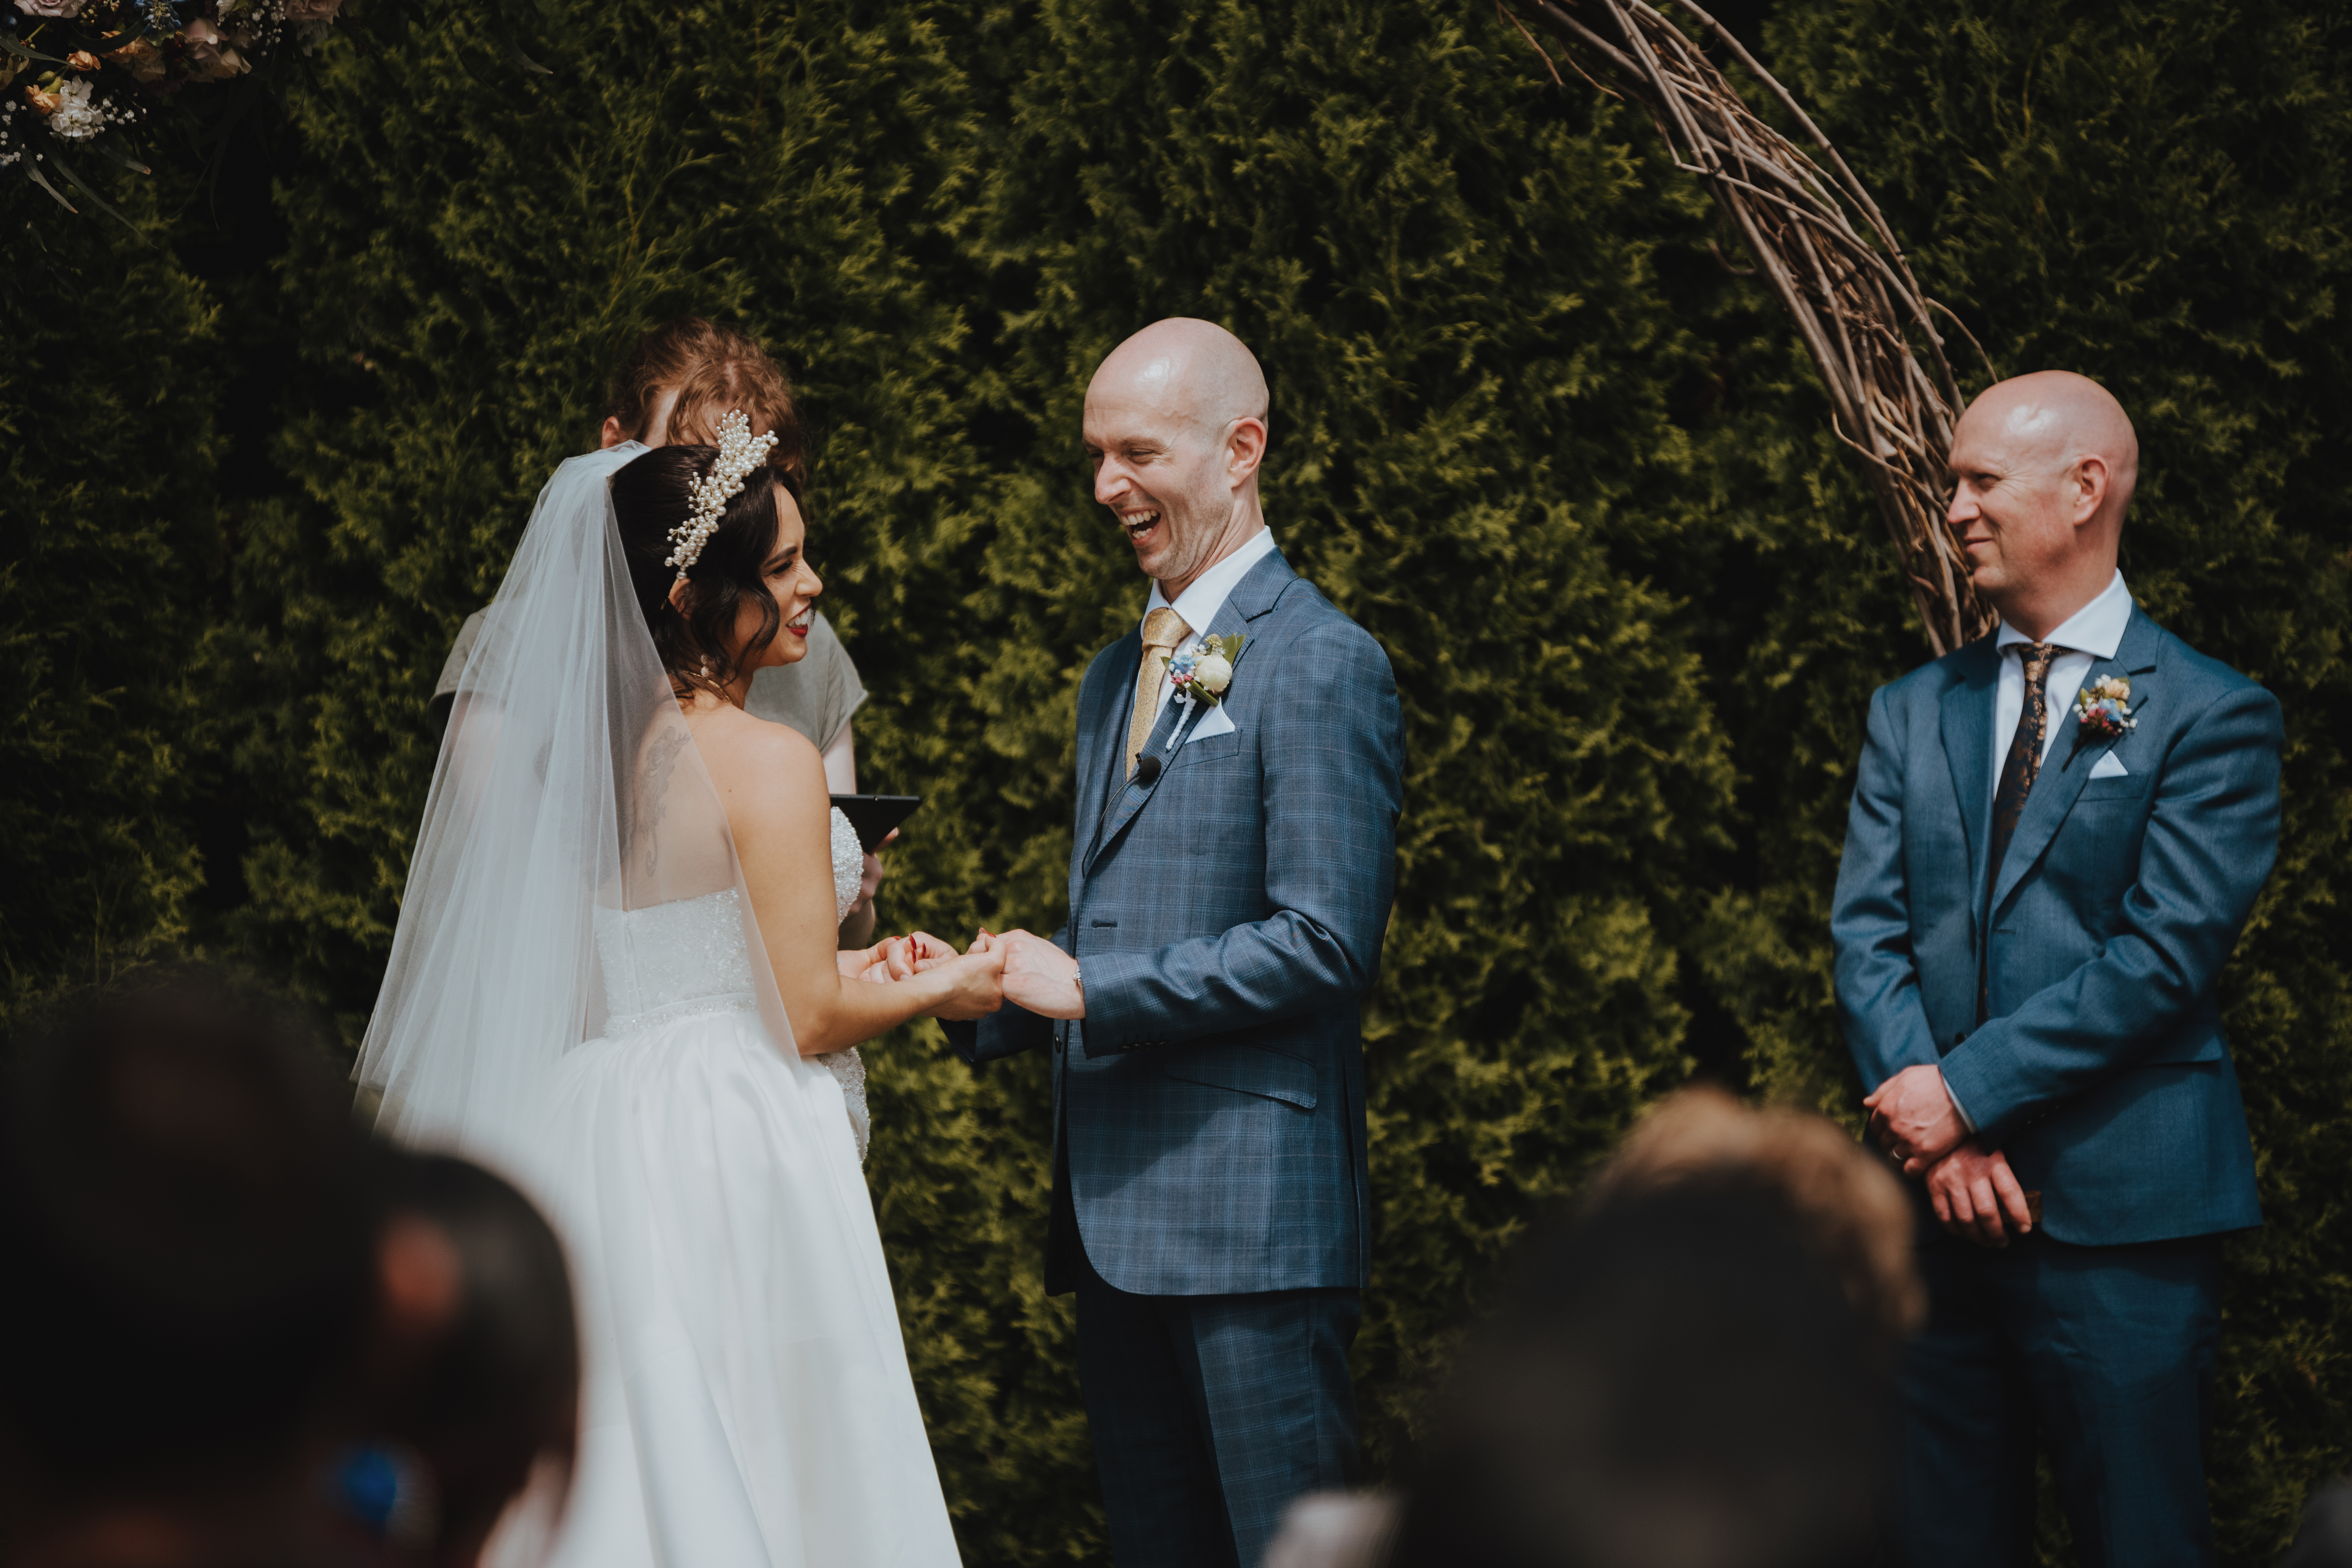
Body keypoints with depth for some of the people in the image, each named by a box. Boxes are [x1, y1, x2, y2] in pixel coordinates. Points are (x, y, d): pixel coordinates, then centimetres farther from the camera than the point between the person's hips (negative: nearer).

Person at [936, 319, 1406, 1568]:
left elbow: (1324, 943, -16)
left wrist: (1088, 990, -15)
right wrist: (991, 995, 4)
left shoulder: (1319, 664, -9)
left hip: (1250, 1210, -8)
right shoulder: (1117, 675, 19)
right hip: (1115, 1216, 9)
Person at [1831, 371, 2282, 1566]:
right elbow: (1867, 936, 6)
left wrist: (1968, 1090, -14)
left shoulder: (2210, 716, -3)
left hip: (2120, 1211, -5)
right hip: (1940, 1205, 5)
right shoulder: (1914, 712, 15)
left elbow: (2163, 955, -11)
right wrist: (1936, 1130, -9)